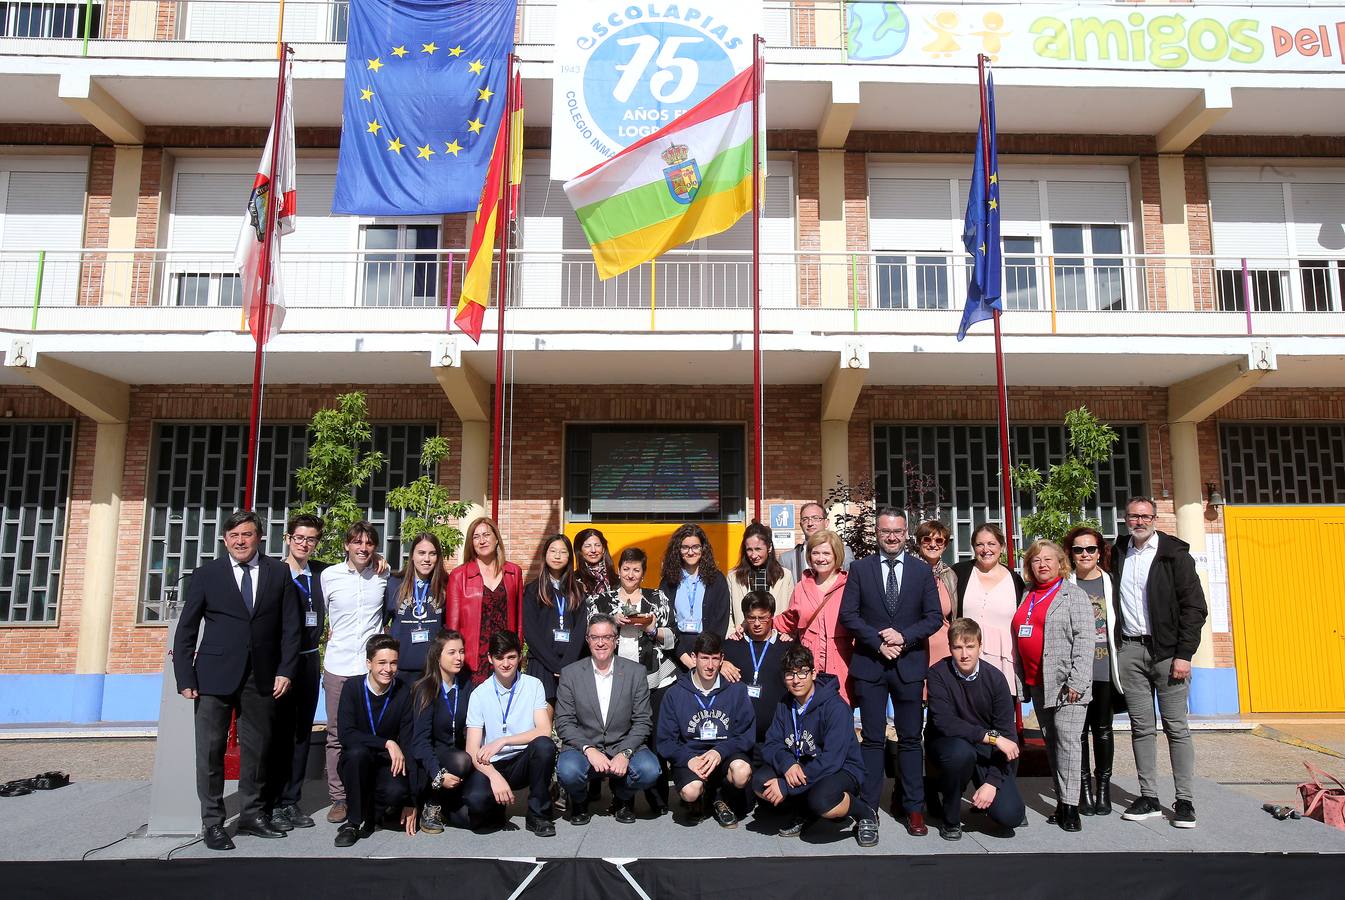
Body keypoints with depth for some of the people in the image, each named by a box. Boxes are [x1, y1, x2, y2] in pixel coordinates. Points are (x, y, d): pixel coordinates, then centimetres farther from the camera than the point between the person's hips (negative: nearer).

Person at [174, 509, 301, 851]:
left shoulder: (279, 573, 4)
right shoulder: (207, 574, 2)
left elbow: (290, 626, 5)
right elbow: (186, 630, 3)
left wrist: (285, 670, -2)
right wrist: (186, 678, -3)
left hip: (261, 677, 1)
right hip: (215, 676, -1)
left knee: (257, 748, 9)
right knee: (210, 750, 3)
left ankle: (251, 815, 22)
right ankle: (212, 822, 14)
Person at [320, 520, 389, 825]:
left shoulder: (384, 576, 4)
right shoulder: (329, 575, 2)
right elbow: (322, 614, 15)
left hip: (373, 666, 0)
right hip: (338, 666, 0)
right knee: (337, 735, 5)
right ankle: (339, 798, 15)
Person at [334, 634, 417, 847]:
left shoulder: (404, 693, -9)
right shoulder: (352, 687, -8)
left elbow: (408, 746, -11)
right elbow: (346, 734, -19)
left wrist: (410, 802, -14)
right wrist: (387, 743, -29)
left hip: (387, 766, 0)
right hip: (355, 765, 0)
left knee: (397, 791, -32)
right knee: (357, 752, -34)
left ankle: (370, 813, 3)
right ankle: (354, 821, -15)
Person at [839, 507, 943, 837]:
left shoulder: (922, 570, 5)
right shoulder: (860, 569, 3)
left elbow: (935, 617, 2)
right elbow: (848, 614, -1)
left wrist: (903, 636, -13)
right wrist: (878, 641, -12)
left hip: (909, 664, 1)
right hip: (870, 664, -1)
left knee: (910, 739, 8)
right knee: (872, 739, 5)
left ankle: (913, 808, 17)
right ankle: (868, 806, 13)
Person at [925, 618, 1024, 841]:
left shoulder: (995, 678, -10)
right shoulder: (938, 674, -16)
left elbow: (1007, 734, -10)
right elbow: (944, 722, -25)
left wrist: (992, 782, -17)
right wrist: (991, 736, -28)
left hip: (987, 751, 2)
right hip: (947, 745, -2)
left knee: (1010, 815, -17)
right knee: (961, 751, -38)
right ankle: (950, 820, -10)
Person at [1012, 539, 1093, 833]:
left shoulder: (1073, 595, -2)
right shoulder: (1027, 598, 16)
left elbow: (1084, 638, -10)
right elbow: (1019, 640, 19)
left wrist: (1076, 681, -18)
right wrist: (1022, 679, 13)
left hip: (1065, 682, -6)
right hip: (1037, 684, 6)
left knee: (1067, 740, -9)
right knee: (1051, 742, 10)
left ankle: (1070, 806, -4)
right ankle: (1061, 801, 17)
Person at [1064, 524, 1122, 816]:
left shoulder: (1111, 582, 4)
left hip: (1103, 668, 1)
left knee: (1102, 728, 7)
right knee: (1079, 728, 4)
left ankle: (1103, 787, 19)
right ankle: (1084, 787, 14)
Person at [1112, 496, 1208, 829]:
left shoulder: (1174, 553, 0)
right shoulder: (1118, 554, 11)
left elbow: (1194, 607, -4)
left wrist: (1184, 654, -10)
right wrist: (1116, 646, 4)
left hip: (1167, 650, -3)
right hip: (1130, 649, 3)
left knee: (1176, 727, 1)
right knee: (1141, 727, 7)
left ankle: (1185, 801, 9)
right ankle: (1149, 798, 13)